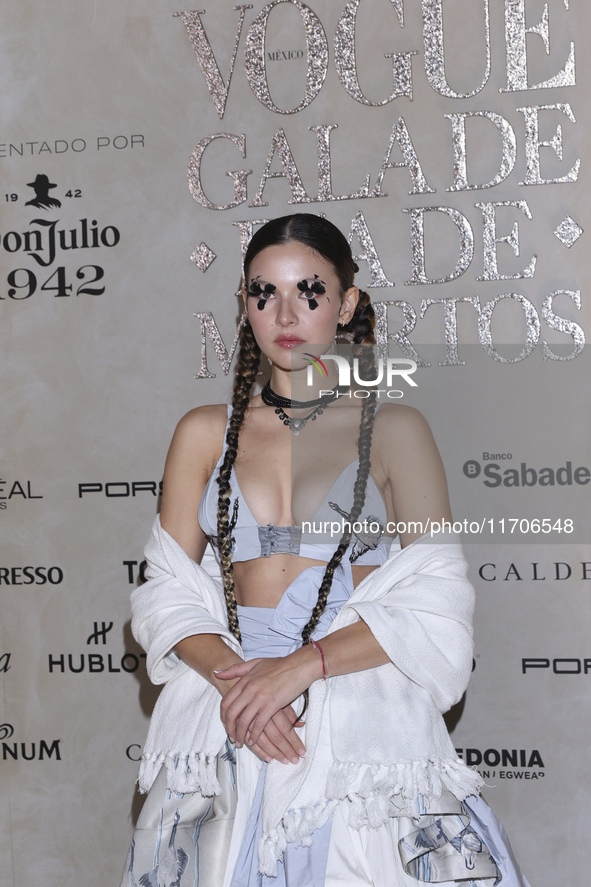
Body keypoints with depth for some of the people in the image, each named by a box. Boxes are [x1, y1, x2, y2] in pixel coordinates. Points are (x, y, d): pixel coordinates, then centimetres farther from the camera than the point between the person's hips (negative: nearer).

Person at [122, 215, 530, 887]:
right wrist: (233, 677, -13)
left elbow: (434, 607, -6)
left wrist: (299, 666, -17)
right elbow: (170, 590, 6)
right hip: (228, 715, 2)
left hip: (365, 721, -2)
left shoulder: (394, 429, 1)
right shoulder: (204, 432, 9)